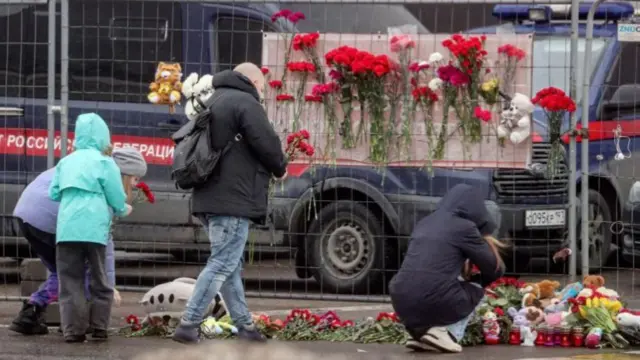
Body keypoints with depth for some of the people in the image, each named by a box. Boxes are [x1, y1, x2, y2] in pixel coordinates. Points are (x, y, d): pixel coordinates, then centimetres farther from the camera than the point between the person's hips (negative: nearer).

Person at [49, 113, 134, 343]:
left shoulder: (66, 161, 16)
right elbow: (117, 199, 4)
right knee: (99, 280, 11)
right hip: (93, 227, -2)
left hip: (66, 227, 2)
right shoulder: (104, 162, 4)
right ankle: (99, 327, 10)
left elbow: (53, 193, 17)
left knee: (70, 281, 3)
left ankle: (73, 330, -5)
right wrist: (124, 210, 25)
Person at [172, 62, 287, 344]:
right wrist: (280, 169, 3)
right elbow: (266, 143, -17)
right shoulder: (246, 102, -9)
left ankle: (244, 325, 19)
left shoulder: (215, 102, 20)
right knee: (222, 265, -9)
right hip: (234, 199, -10)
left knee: (229, 265, 14)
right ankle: (188, 326, -13)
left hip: (210, 197, 10)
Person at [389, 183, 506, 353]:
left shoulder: (424, 223, 20)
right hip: (435, 303, -6)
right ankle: (445, 334, 0)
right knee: (475, 291, 25)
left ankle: (420, 332, 10)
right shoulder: (464, 227, 2)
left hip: (402, 304, 6)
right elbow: (494, 269, 11)